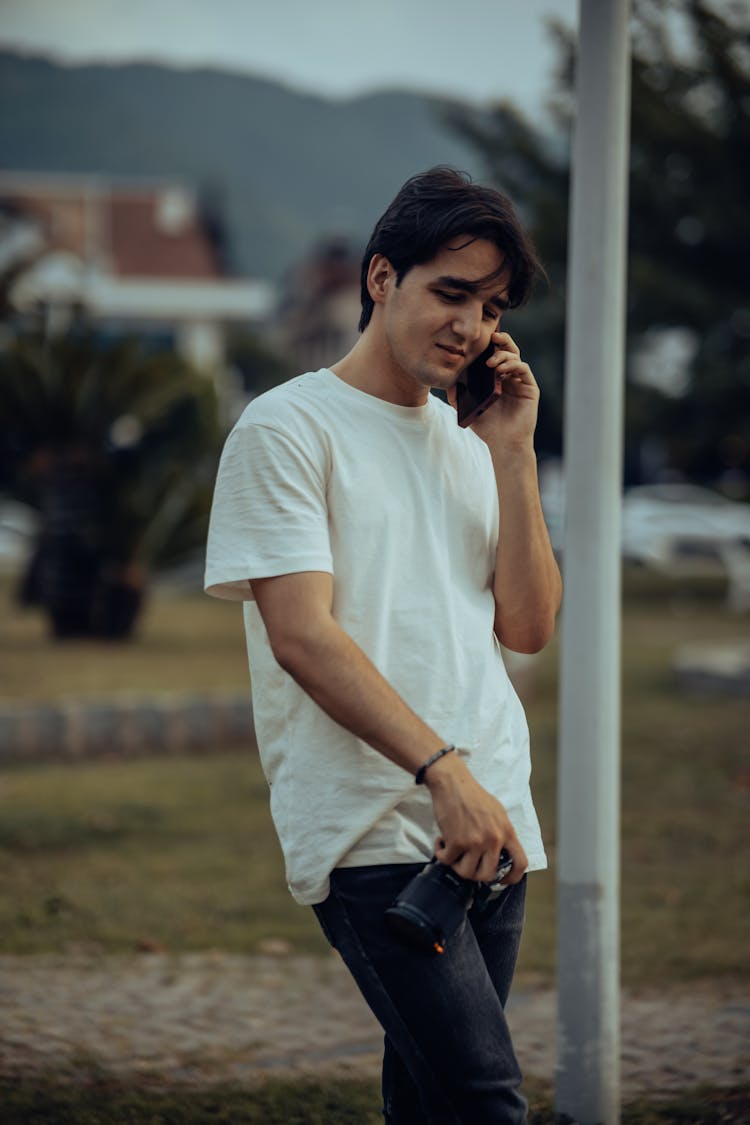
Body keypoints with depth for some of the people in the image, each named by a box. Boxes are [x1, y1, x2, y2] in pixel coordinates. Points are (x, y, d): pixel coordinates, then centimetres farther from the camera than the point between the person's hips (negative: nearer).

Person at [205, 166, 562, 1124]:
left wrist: (513, 451, 5)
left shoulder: (466, 445, 20)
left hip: (489, 825, 7)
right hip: (371, 832, -7)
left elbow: (528, 628, 12)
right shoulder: (288, 427, -1)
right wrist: (443, 770, -21)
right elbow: (303, 636, -11)